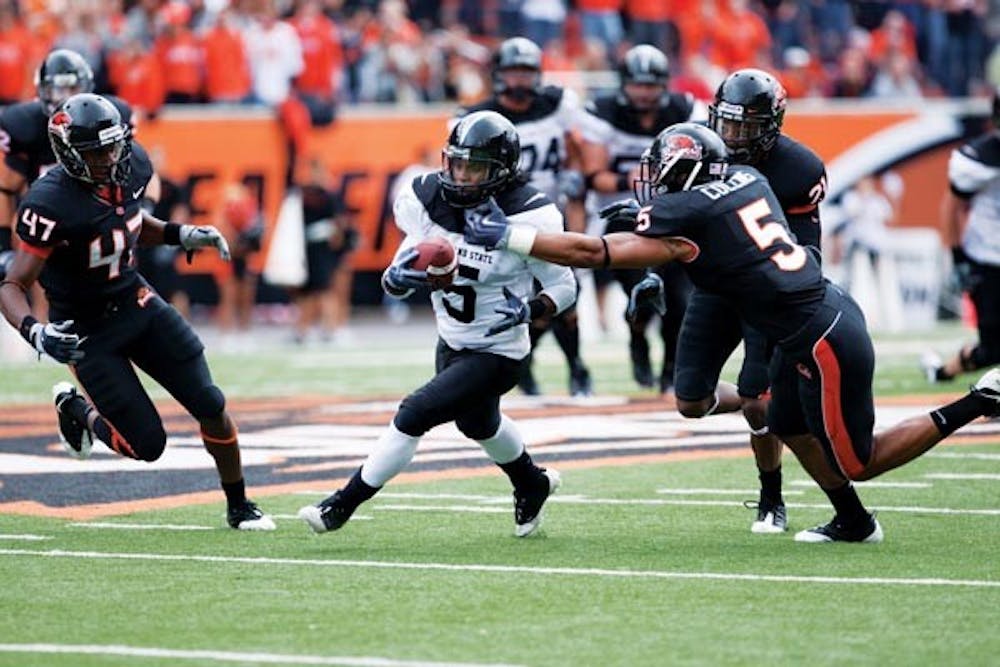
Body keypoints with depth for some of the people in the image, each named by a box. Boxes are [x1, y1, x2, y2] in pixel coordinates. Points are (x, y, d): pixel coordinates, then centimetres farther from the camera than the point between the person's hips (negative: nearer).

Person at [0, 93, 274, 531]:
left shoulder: (132, 166, -8)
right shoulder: (52, 204, -28)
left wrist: (182, 235, 0)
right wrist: (36, 333, -41)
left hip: (137, 303, 6)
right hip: (86, 330, -6)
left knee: (211, 405, 0)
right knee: (147, 445, -4)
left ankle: (239, 506, 20)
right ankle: (75, 409, 26)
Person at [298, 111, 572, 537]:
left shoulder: (525, 218, -25)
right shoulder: (431, 202, -11)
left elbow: (564, 288, -13)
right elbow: (394, 284, -6)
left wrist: (528, 310, -32)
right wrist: (401, 275, -30)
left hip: (496, 354, -7)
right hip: (451, 344, 7)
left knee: (415, 414, -16)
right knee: (478, 424, 29)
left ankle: (343, 505, -3)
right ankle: (531, 483, 59)